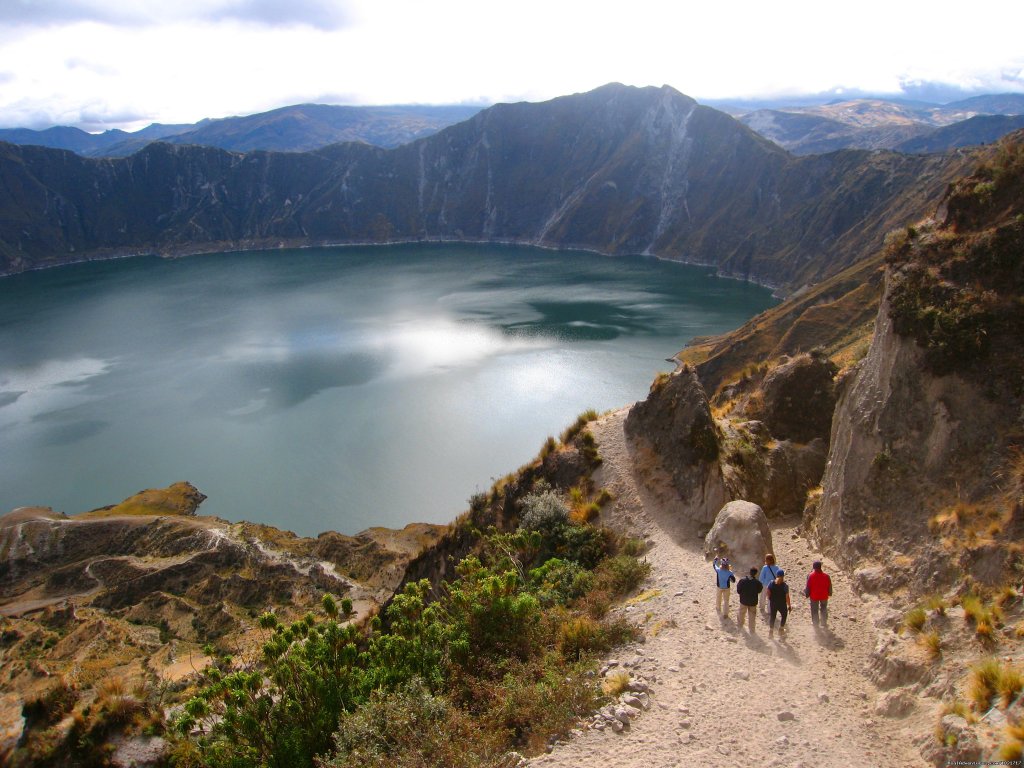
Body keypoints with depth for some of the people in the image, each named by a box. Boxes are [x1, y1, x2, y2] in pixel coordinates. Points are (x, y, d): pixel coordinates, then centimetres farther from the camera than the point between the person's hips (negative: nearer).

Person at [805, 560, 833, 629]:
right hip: (824, 596, 1)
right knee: (824, 610, 22)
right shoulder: (826, 576, -16)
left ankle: (815, 624, 31)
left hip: (814, 596, -1)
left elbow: (808, 587, -13)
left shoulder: (810, 576, -21)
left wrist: (807, 594, 3)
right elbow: (829, 587, -4)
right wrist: (829, 593, 14)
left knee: (814, 610, 18)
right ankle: (824, 624, 31)